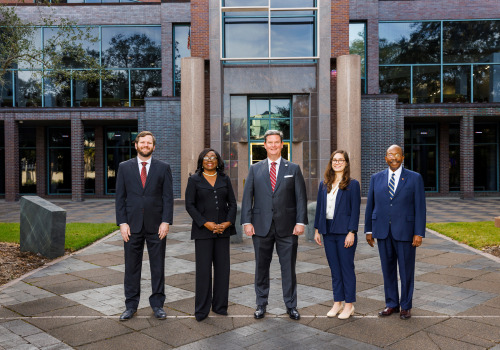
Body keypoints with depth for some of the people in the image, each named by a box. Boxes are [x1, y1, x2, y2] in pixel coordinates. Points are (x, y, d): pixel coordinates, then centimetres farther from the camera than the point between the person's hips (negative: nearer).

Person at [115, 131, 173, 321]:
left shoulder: (163, 168, 4)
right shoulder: (124, 167, 6)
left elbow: (168, 196, 1)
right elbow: (120, 197, 4)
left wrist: (166, 221, -8)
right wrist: (122, 223, -5)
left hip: (156, 226, 0)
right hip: (132, 226, 1)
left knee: (158, 266, 7)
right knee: (132, 267, 8)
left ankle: (157, 304, 20)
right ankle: (131, 305, 20)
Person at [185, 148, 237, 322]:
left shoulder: (225, 179, 11)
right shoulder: (194, 180, 3)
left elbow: (232, 203, 8)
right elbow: (189, 205, -3)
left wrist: (228, 222, -7)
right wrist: (206, 223, -13)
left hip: (223, 229, 3)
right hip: (203, 230, -3)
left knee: (222, 268, 5)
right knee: (203, 269, -3)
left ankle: (219, 306, 18)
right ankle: (202, 310, 8)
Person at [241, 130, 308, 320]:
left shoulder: (293, 169, 6)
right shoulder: (255, 169, 9)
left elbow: (301, 197, 3)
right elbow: (247, 197, 5)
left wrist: (300, 222, -6)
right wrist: (247, 222, -3)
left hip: (287, 227, -1)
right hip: (261, 226, 1)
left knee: (288, 267, 5)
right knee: (261, 267, 9)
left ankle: (291, 306, 18)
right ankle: (261, 304, 23)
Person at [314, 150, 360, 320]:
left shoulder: (352, 184, -4)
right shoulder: (324, 184, 10)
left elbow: (355, 210, -8)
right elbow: (319, 207, 12)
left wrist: (351, 232, -14)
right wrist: (317, 229, 8)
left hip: (344, 232, -5)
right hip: (328, 232, 5)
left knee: (347, 268, 2)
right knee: (334, 269, 11)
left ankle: (349, 305, 14)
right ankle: (337, 302, 22)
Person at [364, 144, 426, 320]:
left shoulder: (414, 178, -1)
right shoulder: (376, 178, 7)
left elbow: (420, 207, -4)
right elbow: (370, 205, 9)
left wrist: (419, 233, -10)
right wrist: (369, 230, 6)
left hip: (405, 231, -2)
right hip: (382, 231, 3)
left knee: (406, 270, 6)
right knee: (387, 268, 10)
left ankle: (406, 306, 21)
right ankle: (391, 304, 24)